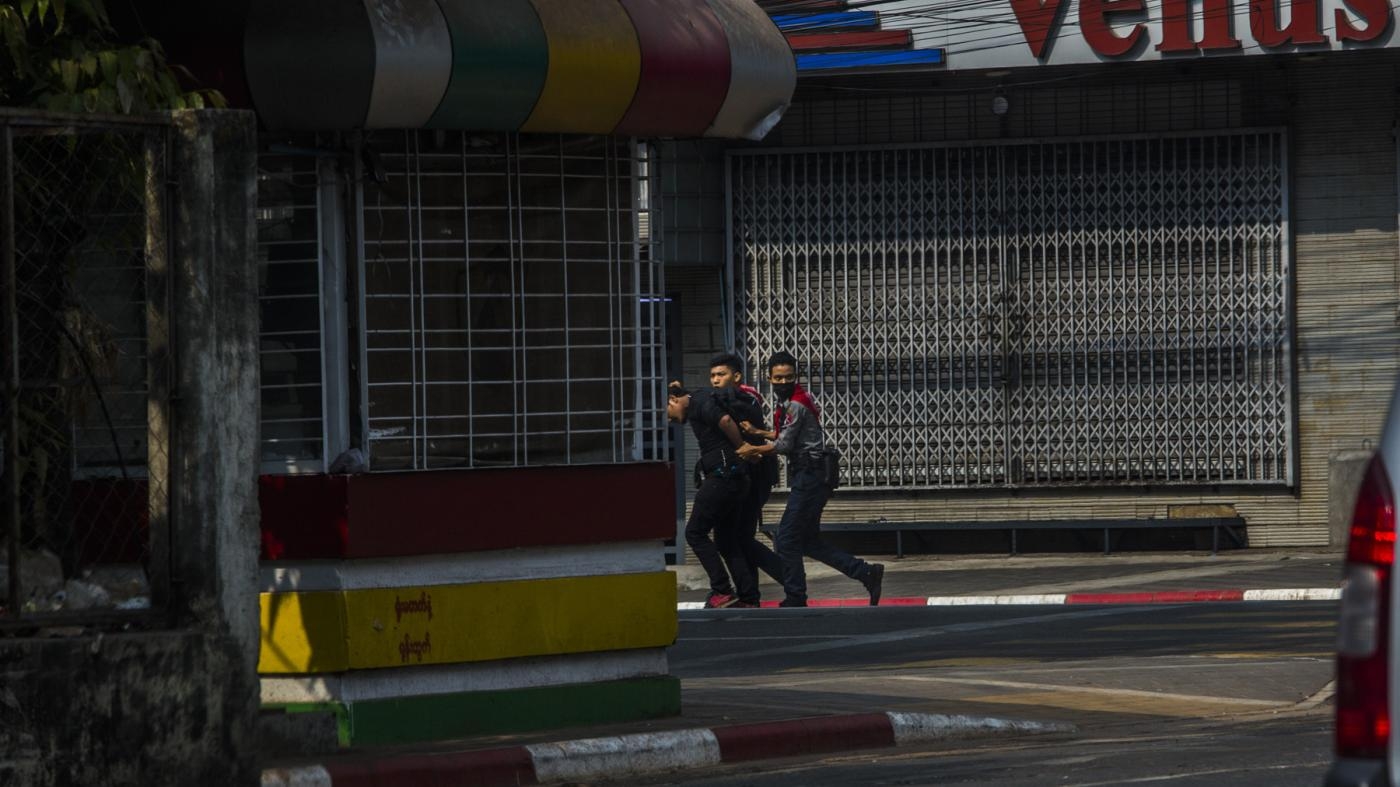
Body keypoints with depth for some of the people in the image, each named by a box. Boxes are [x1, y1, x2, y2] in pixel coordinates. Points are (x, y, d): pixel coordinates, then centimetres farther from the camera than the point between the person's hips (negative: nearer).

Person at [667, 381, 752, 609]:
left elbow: (725, 420, -24)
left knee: (694, 533, -2)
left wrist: (742, 447, -13)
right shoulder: (702, 403, 22)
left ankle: (723, 591, -7)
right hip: (736, 477, 10)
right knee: (725, 535, 15)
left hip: (722, 476, -10)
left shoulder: (698, 402, -8)